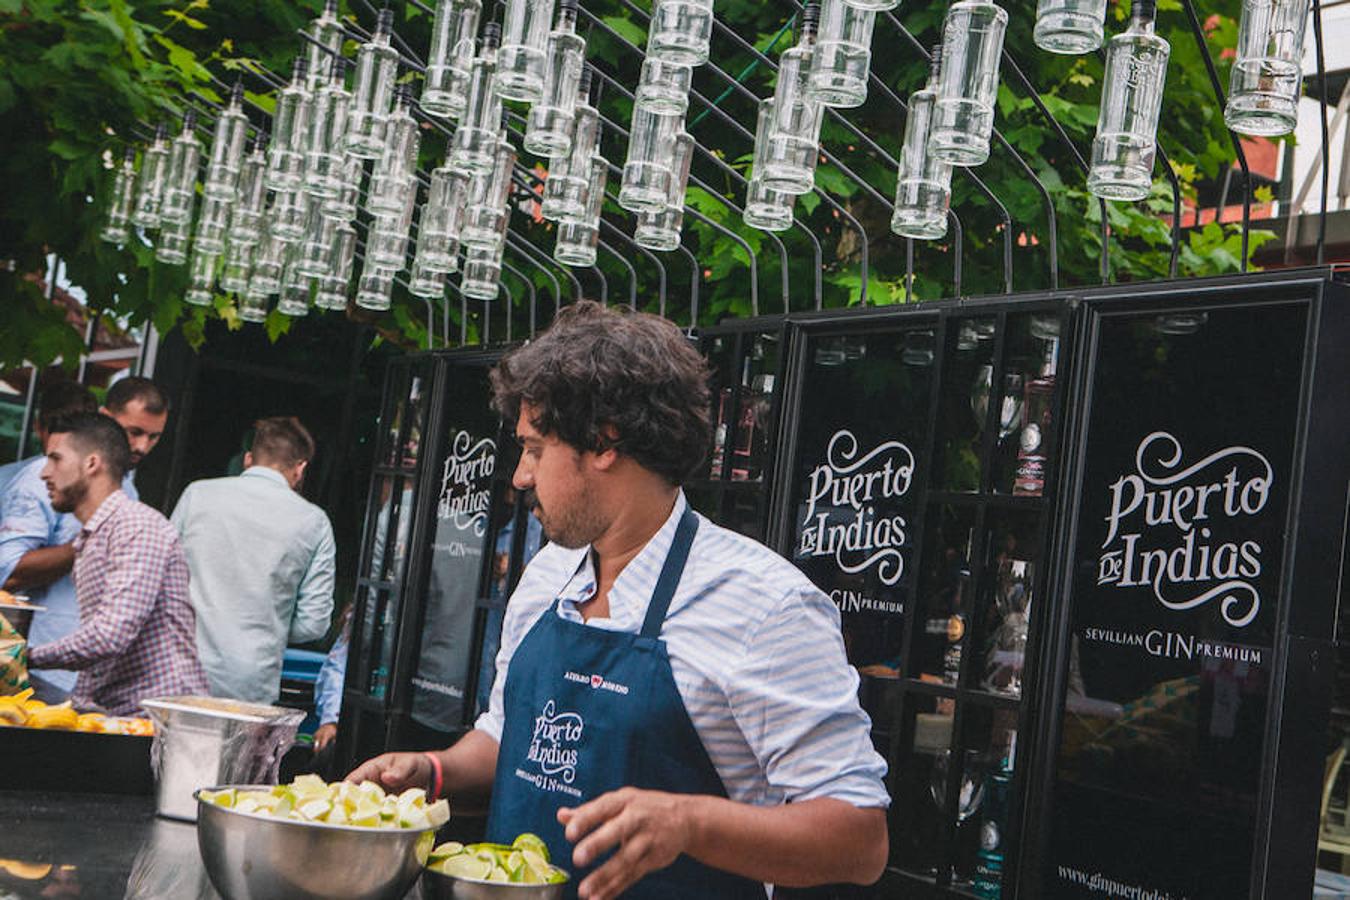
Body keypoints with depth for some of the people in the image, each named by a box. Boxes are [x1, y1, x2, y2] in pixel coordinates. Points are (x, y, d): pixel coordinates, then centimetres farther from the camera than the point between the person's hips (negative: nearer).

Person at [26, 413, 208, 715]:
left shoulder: (138, 526, -10)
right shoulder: (86, 543, 21)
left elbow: (112, 634, -20)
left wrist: (29, 656, -11)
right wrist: (76, 706, 8)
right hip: (112, 714, 8)